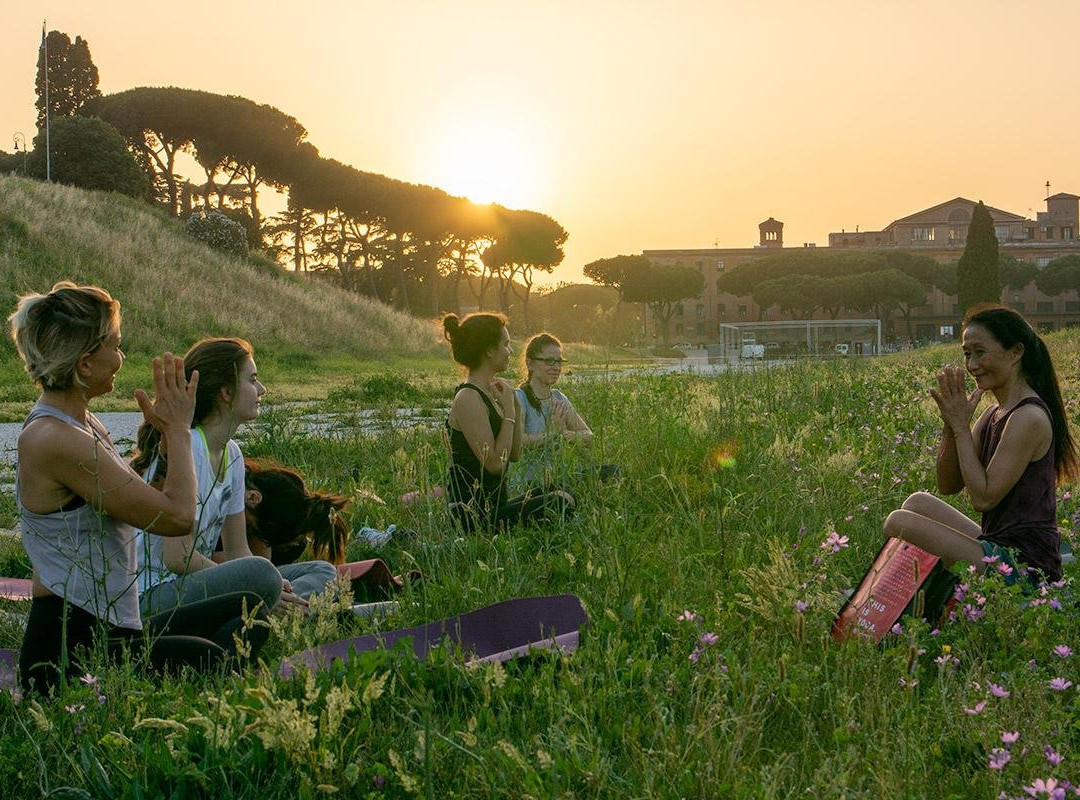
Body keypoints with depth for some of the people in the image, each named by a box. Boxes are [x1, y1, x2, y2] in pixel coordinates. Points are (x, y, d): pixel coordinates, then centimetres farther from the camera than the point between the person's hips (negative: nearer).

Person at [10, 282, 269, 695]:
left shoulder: (84, 425, 12)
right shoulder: (53, 440, -20)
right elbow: (177, 517, -20)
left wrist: (168, 433, 8)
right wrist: (179, 429, -5)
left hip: (110, 633, 11)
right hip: (68, 652, -11)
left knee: (248, 609, 13)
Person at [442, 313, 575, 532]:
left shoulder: (489, 392, 12)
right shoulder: (468, 399, -17)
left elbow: (514, 455, 15)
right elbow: (495, 463, -22)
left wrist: (515, 407, 6)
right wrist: (509, 413, -14)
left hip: (493, 505, 10)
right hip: (476, 516, -10)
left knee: (565, 498, 10)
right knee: (561, 503, -15)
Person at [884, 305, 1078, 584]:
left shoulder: (1029, 418, -17)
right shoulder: (994, 414, 12)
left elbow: (983, 497, -19)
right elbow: (948, 485, 10)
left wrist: (961, 426, -13)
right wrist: (951, 424, -4)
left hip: (1023, 566, -10)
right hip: (1000, 548, 10)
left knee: (899, 522, -14)